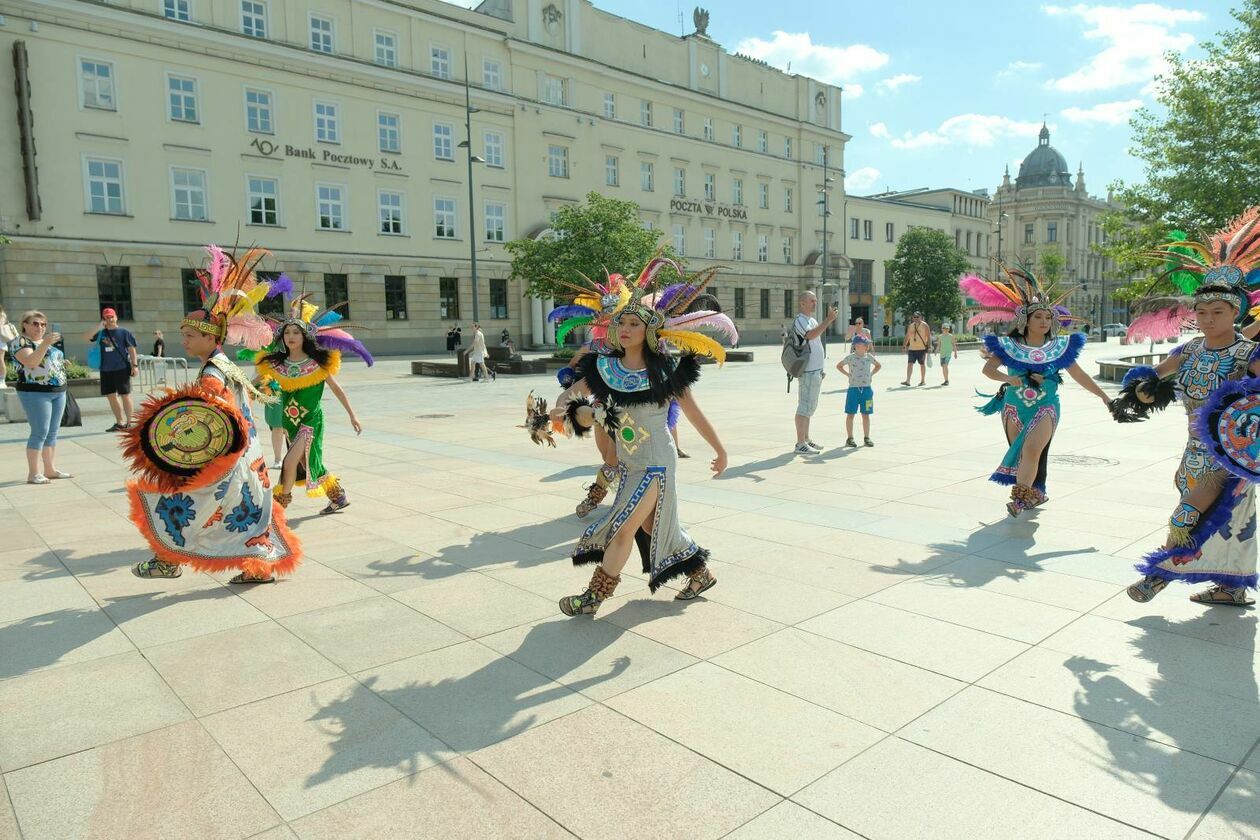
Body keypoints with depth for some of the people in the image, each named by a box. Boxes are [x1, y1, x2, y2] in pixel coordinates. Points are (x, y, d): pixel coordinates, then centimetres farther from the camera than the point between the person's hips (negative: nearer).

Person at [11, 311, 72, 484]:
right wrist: (45, 343, -32)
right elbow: (31, 362, -25)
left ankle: (50, 470, 15)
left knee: (52, 433, 9)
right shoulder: (21, 342, -7)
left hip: (58, 391, 8)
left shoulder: (45, 341, 18)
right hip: (35, 392, -8)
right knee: (40, 432, -9)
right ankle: (34, 474, -6)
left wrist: (62, 362, 13)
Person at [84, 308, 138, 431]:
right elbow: (85, 338, 0)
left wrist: (134, 365, -9)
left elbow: (131, 349, -3)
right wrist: (98, 328, -10)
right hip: (106, 370, 5)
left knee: (125, 395, 1)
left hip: (121, 369, -5)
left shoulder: (124, 332, -1)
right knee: (111, 396, 9)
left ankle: (128, 423, 7)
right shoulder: (101, 333, 10)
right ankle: (119, 423, 18)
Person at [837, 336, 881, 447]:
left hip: (867, 389, 3)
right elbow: (839, 366, 10)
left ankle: (866, 438, 14)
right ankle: (850, 438, 8)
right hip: (853, 388, -3)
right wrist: (848, 374, 0)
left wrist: (871, 374, 10)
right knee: (850, 414, 0)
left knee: (866, 414, 6)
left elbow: (878, 365, 23)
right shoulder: (850, 358, -4)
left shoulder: (869, 357, 5)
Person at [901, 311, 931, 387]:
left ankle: (923, 381, 17)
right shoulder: (910, 326, 11)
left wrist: (929, 346, -13)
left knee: (922, 364, 6)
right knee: (910, 364, -6)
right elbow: (907, 336, 18)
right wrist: (904, 346, 13)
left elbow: (929, 336, -6)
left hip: (922, 348, -4)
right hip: (912, 348, 4)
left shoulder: (924, 325, -3)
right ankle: (907, 381, -11)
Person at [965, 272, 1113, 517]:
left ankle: (1021, 498, -21)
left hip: (1045, 407, -1)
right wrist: (1007, 378, -22)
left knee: (1032, 449, -20)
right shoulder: (1010, 346, -1)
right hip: (1014, 407, 1)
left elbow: (1079, 375, 9)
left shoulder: (1059, 347, 3)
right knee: (1019, 453, 7)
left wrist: (1103, 396, 8)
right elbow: (987, 369, -4)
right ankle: (1034, 494, 25)